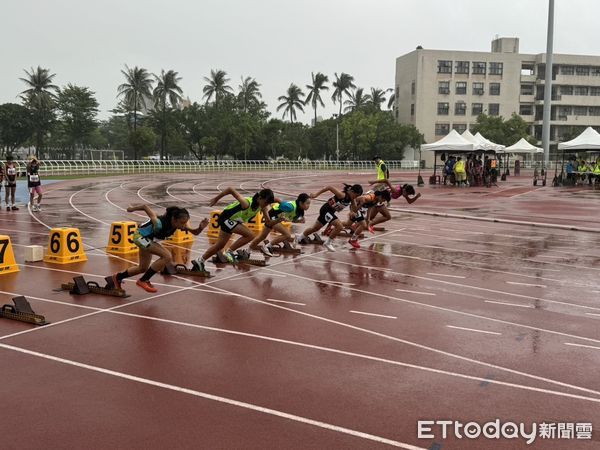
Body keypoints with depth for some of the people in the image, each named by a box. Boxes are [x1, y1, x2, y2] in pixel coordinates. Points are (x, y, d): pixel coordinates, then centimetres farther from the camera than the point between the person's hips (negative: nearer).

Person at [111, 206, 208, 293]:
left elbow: (195, 232, -16)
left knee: (143, 268, 24)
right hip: (140, 236, -8)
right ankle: (143, 280, -10)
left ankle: (117, 278, 47)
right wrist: (133, 208, -12)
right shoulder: (161, 223, -40)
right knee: (167, 256, -24)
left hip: (148, 239, 8)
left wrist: (201, 228, -38)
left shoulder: (180, 224, -23)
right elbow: (145, 207, -30)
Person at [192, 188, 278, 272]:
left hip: (234, 220, 8)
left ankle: (199, 262, 31)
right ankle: (229, 252, -9)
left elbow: (268, 223, -7)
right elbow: (230, 189, -31)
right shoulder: (247, 203, -33)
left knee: (220, 245, 17)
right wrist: (216, 199, -22)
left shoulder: (263, 207, -12)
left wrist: (277, 221, -27)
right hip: (226, 218, -8)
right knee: (250, 235, -22)